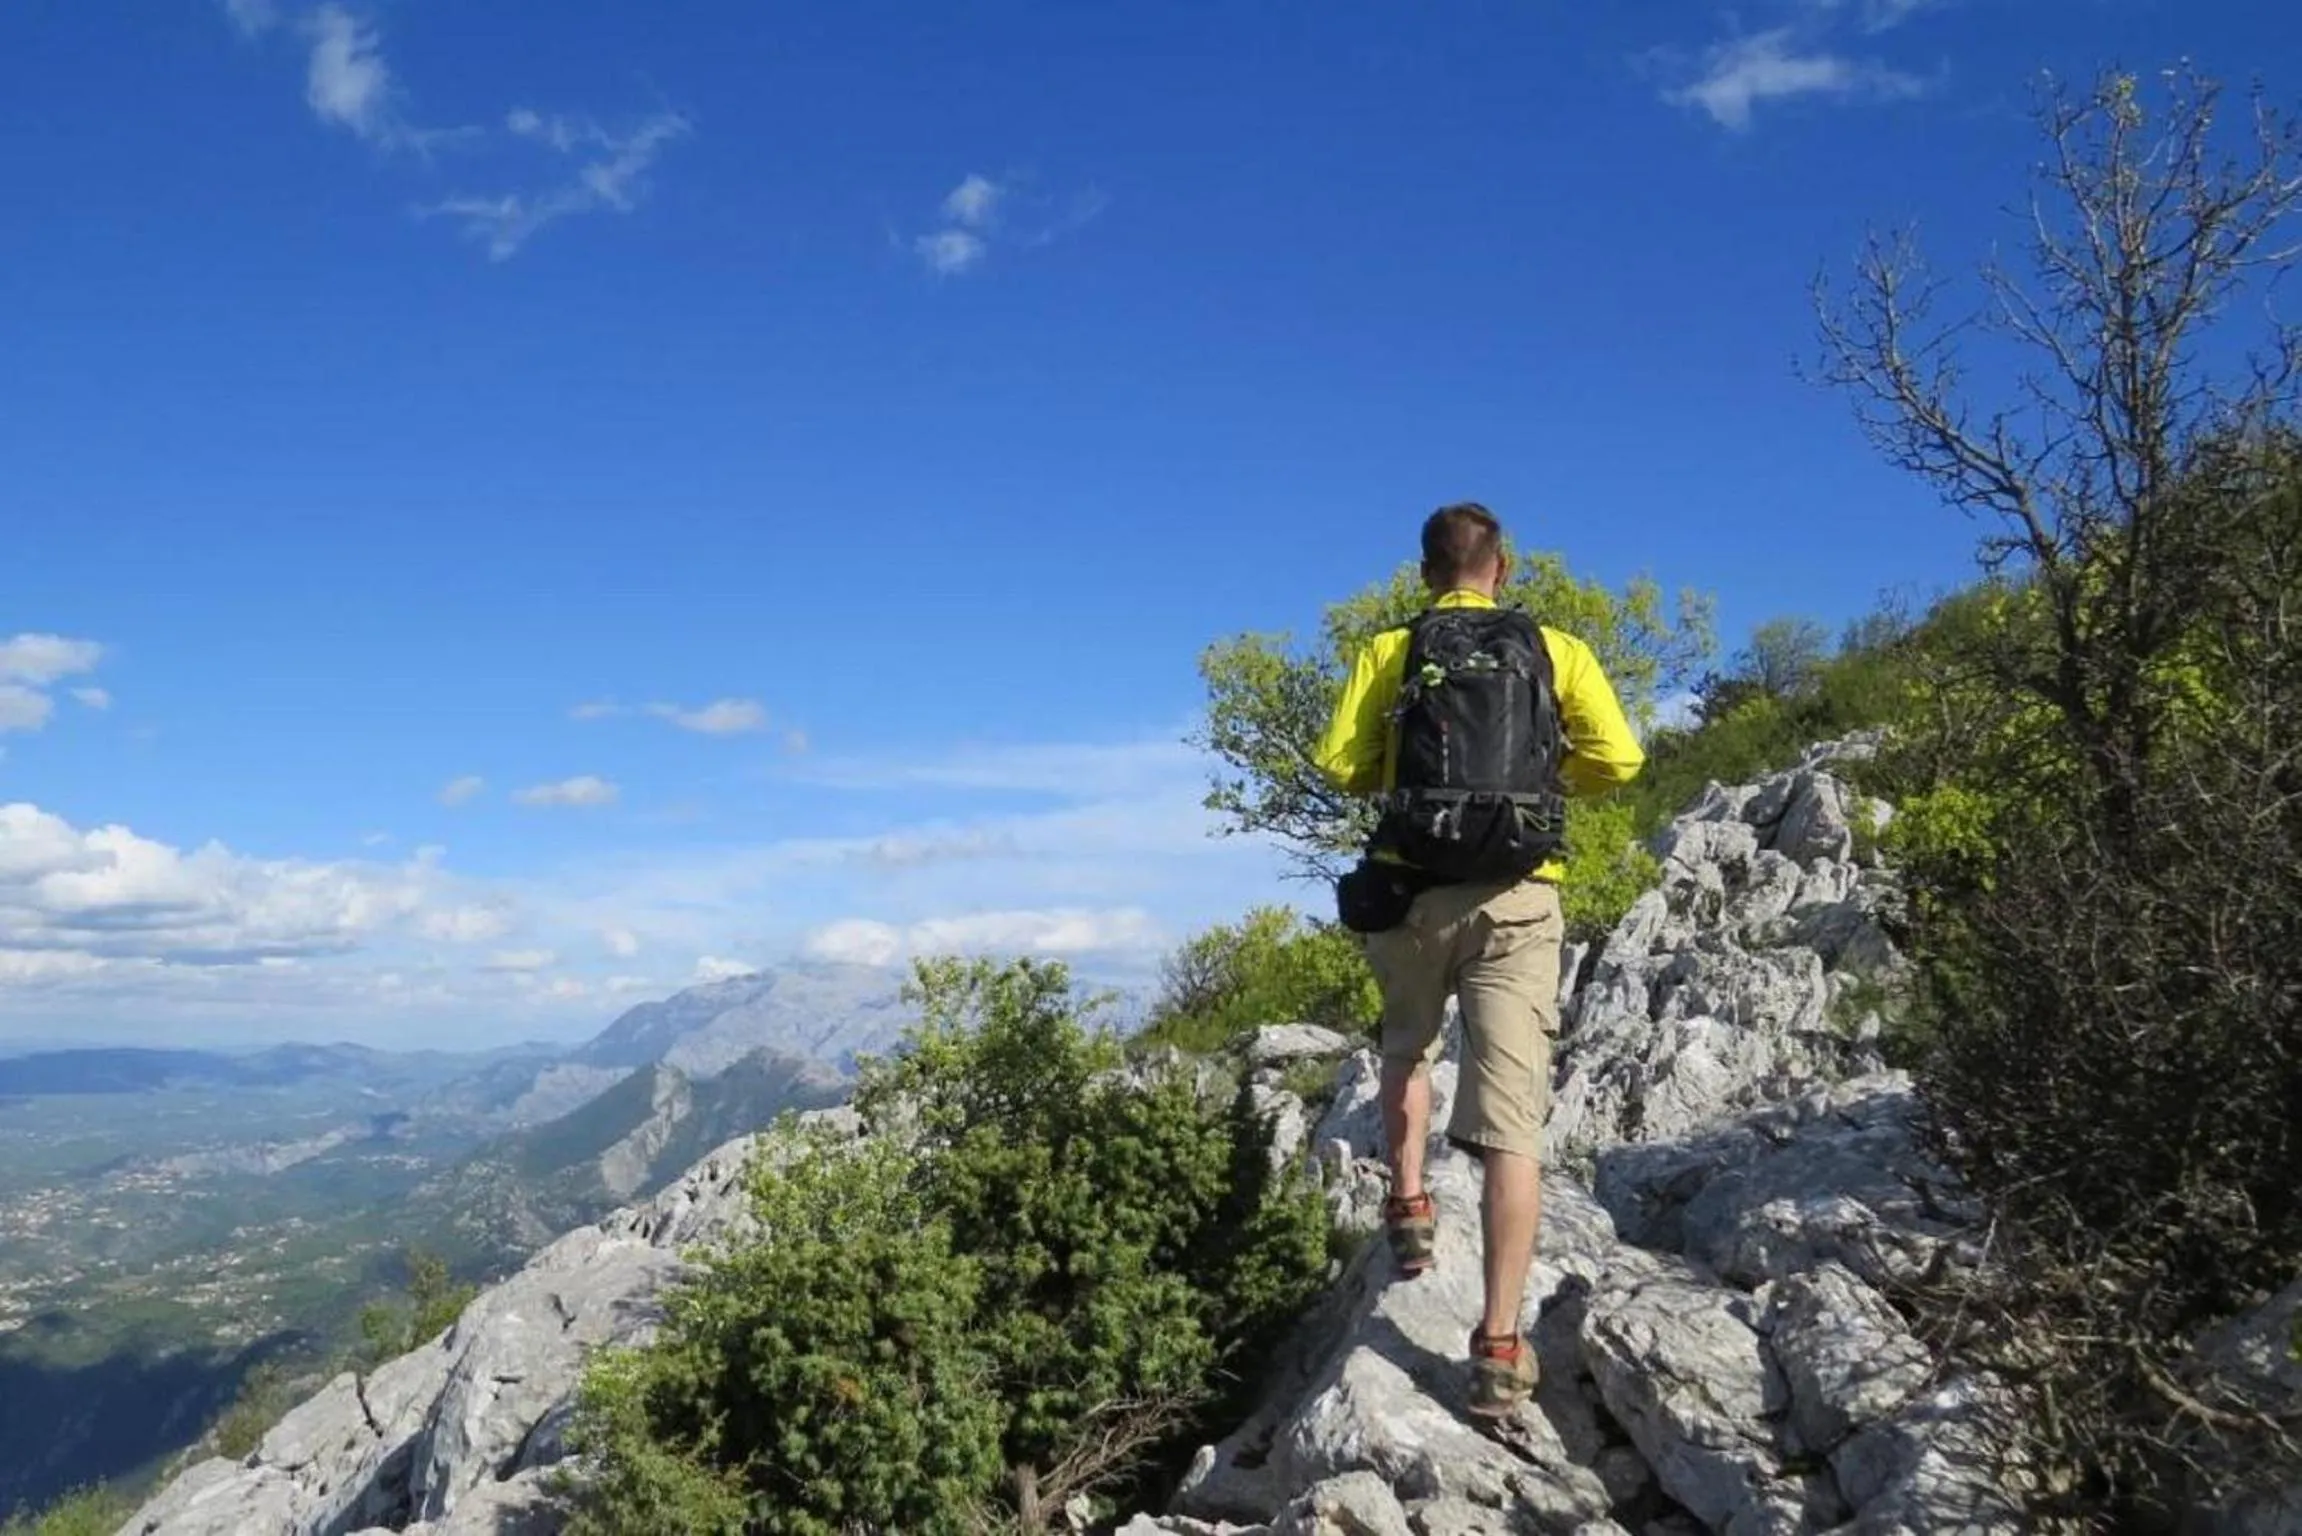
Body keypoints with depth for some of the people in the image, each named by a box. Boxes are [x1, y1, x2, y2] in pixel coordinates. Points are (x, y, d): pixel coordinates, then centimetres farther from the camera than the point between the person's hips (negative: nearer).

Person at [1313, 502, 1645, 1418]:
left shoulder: (1390, 652, 5)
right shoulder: (1557, 650, 7)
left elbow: (1339, 765, -4)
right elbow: (1618, 760, -2)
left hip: (1412, 891, 1)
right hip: (1518, 901, -1)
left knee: (1407, 1050, 31)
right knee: (1510, 1125, -4)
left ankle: (1409, 1207, 21)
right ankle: (1499, 1345, -7)